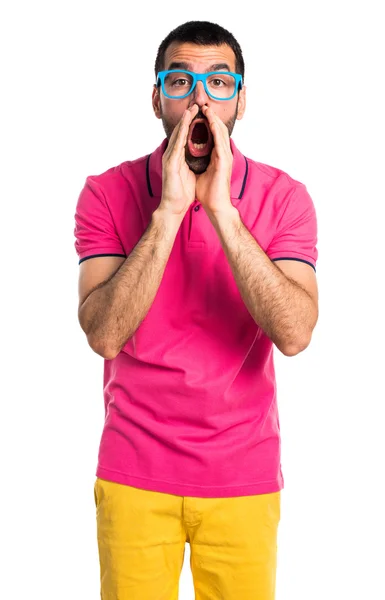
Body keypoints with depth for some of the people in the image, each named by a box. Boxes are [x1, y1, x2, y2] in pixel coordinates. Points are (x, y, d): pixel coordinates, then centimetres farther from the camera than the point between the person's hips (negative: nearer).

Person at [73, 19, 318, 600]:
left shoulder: (283, 196, -7)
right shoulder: (107, 193, -7)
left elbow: (294, 333, -21)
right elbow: (103, 334, -19)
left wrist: (221, 208, -26)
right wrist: (169, 209, -25)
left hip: (243, 478, 1)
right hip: (134, 475, 0)